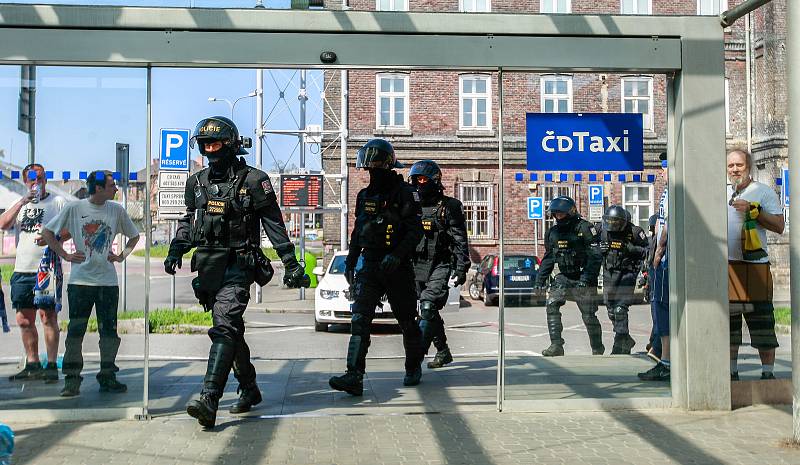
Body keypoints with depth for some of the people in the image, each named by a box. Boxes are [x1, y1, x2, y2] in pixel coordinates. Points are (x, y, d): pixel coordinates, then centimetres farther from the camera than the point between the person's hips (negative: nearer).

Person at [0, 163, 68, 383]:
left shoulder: (58, 201, 4)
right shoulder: (20, 204, 18)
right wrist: (23, 202, -9)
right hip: (22, 269, 5)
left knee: (48, 317, -6)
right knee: (24, 320, 9)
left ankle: (51, 365, -1)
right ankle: (32, 364, 19)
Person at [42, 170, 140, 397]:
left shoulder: (117, 210, 5)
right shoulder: (73, 208, -2)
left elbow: (134, 236, 19)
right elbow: (47, 232, 6)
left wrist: (122, 255, 5)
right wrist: (65, 255, -1)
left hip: (108, 281, 2)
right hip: (80, 280, -2)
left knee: (109, 330, 4)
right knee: (75, 330, 0)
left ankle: (107, 377, 13)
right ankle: (72, 379, 7)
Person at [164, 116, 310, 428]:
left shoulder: (253, 180, -4)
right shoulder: (197, 182, 14)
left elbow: (274, 225, -2)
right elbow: (188, 221, 24)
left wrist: (291, 265, -3)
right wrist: (175, 250, 8)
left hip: (238, 265, -6)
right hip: (207, 266, 6)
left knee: (224, 327, -18)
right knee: (232, 330, 14)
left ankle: (209, 400, -26)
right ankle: (249, 389, 28)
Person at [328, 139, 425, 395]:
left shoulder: (404, 193, -6)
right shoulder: (365, 195, 14)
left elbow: (416, 230, -13)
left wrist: (397, 255, -24)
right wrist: (350, 262, 19)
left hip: (397, 268, -5)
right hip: (369, 268, 5)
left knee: (407, 322, 9)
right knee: (359, 320, -10)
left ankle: (414, 368, 31)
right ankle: (354, 377, -16)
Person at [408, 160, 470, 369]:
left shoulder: (449, 206, -3)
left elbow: (460, 241, -5)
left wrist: (461, 269, -11)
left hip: (440, 267, -6)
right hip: (418, 267, 6)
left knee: (428, 308, -18)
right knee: (430, 312, 11)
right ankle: (443, 352, 24)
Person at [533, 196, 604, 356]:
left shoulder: (584, 228, -13)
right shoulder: (552, 232, 7)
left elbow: (595, 256, -17)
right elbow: (548, 258, 16)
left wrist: (585, 280, -25)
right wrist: (540, 280, 10)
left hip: (583, 278, -5)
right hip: (563, 277, 5)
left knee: (589, 316, 2)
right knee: (552, 305, -15)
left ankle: (597, 349, 23)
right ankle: (556, 345, -12)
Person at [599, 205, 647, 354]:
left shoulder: (634, 231, -10)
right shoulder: (603, 231, 2)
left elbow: (647, 250, -7)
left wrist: (630, 248, -21)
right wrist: (600, 248, -7)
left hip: (626, 274, -5)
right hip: (609, 274, 5)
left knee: (620, 310, -13)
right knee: (611, 312, 12)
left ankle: (619, 346, -6)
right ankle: (627, 340, 30)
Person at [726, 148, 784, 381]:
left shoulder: (763, 191, 2)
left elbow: (779, 226, -5)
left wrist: (753, 211, -15)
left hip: (755, 265, -4)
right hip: (725, 264, 5)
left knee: (761, 318, -5)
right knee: (728, 318, 7)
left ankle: (768, 372, 1)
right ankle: (731, 370, 15)